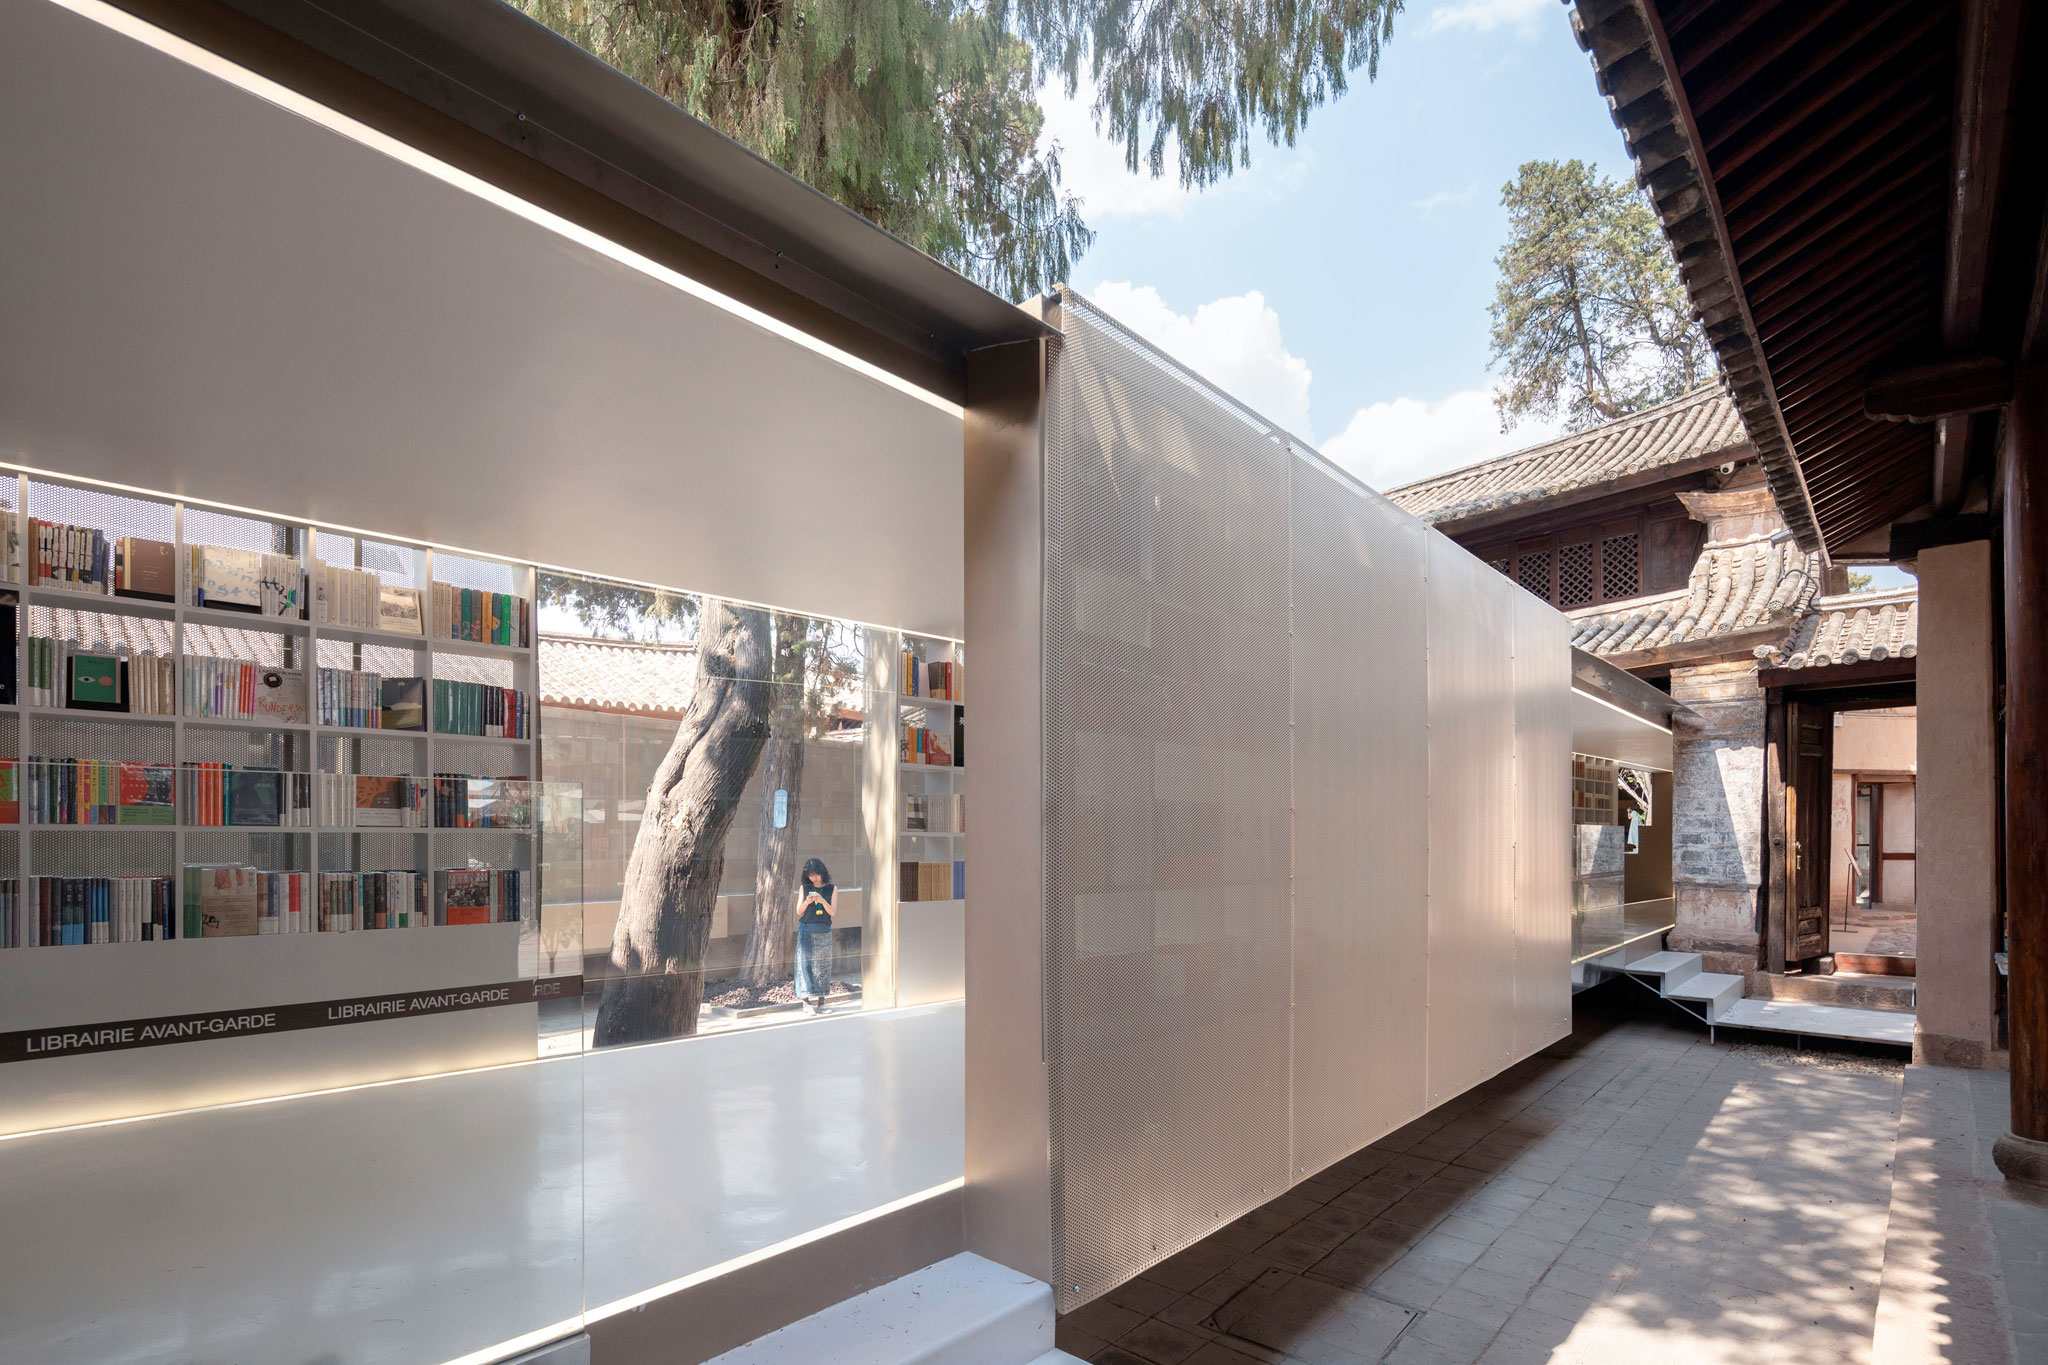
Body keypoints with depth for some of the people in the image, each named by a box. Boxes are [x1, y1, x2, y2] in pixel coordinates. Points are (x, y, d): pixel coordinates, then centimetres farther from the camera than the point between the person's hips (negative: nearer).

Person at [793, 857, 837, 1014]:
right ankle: (807, 1002, -7)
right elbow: (798, 912, 5)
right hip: (806, 930, 0)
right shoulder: (804, 888, 5)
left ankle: (819, 1002, 7)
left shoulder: (832, 889, 4)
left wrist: (823, 901, -18)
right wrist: (806, 902, -14)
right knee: (805, 963, -7)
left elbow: (833, 912, -2)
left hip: (824, 931, 1)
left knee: (822, 965, 2)